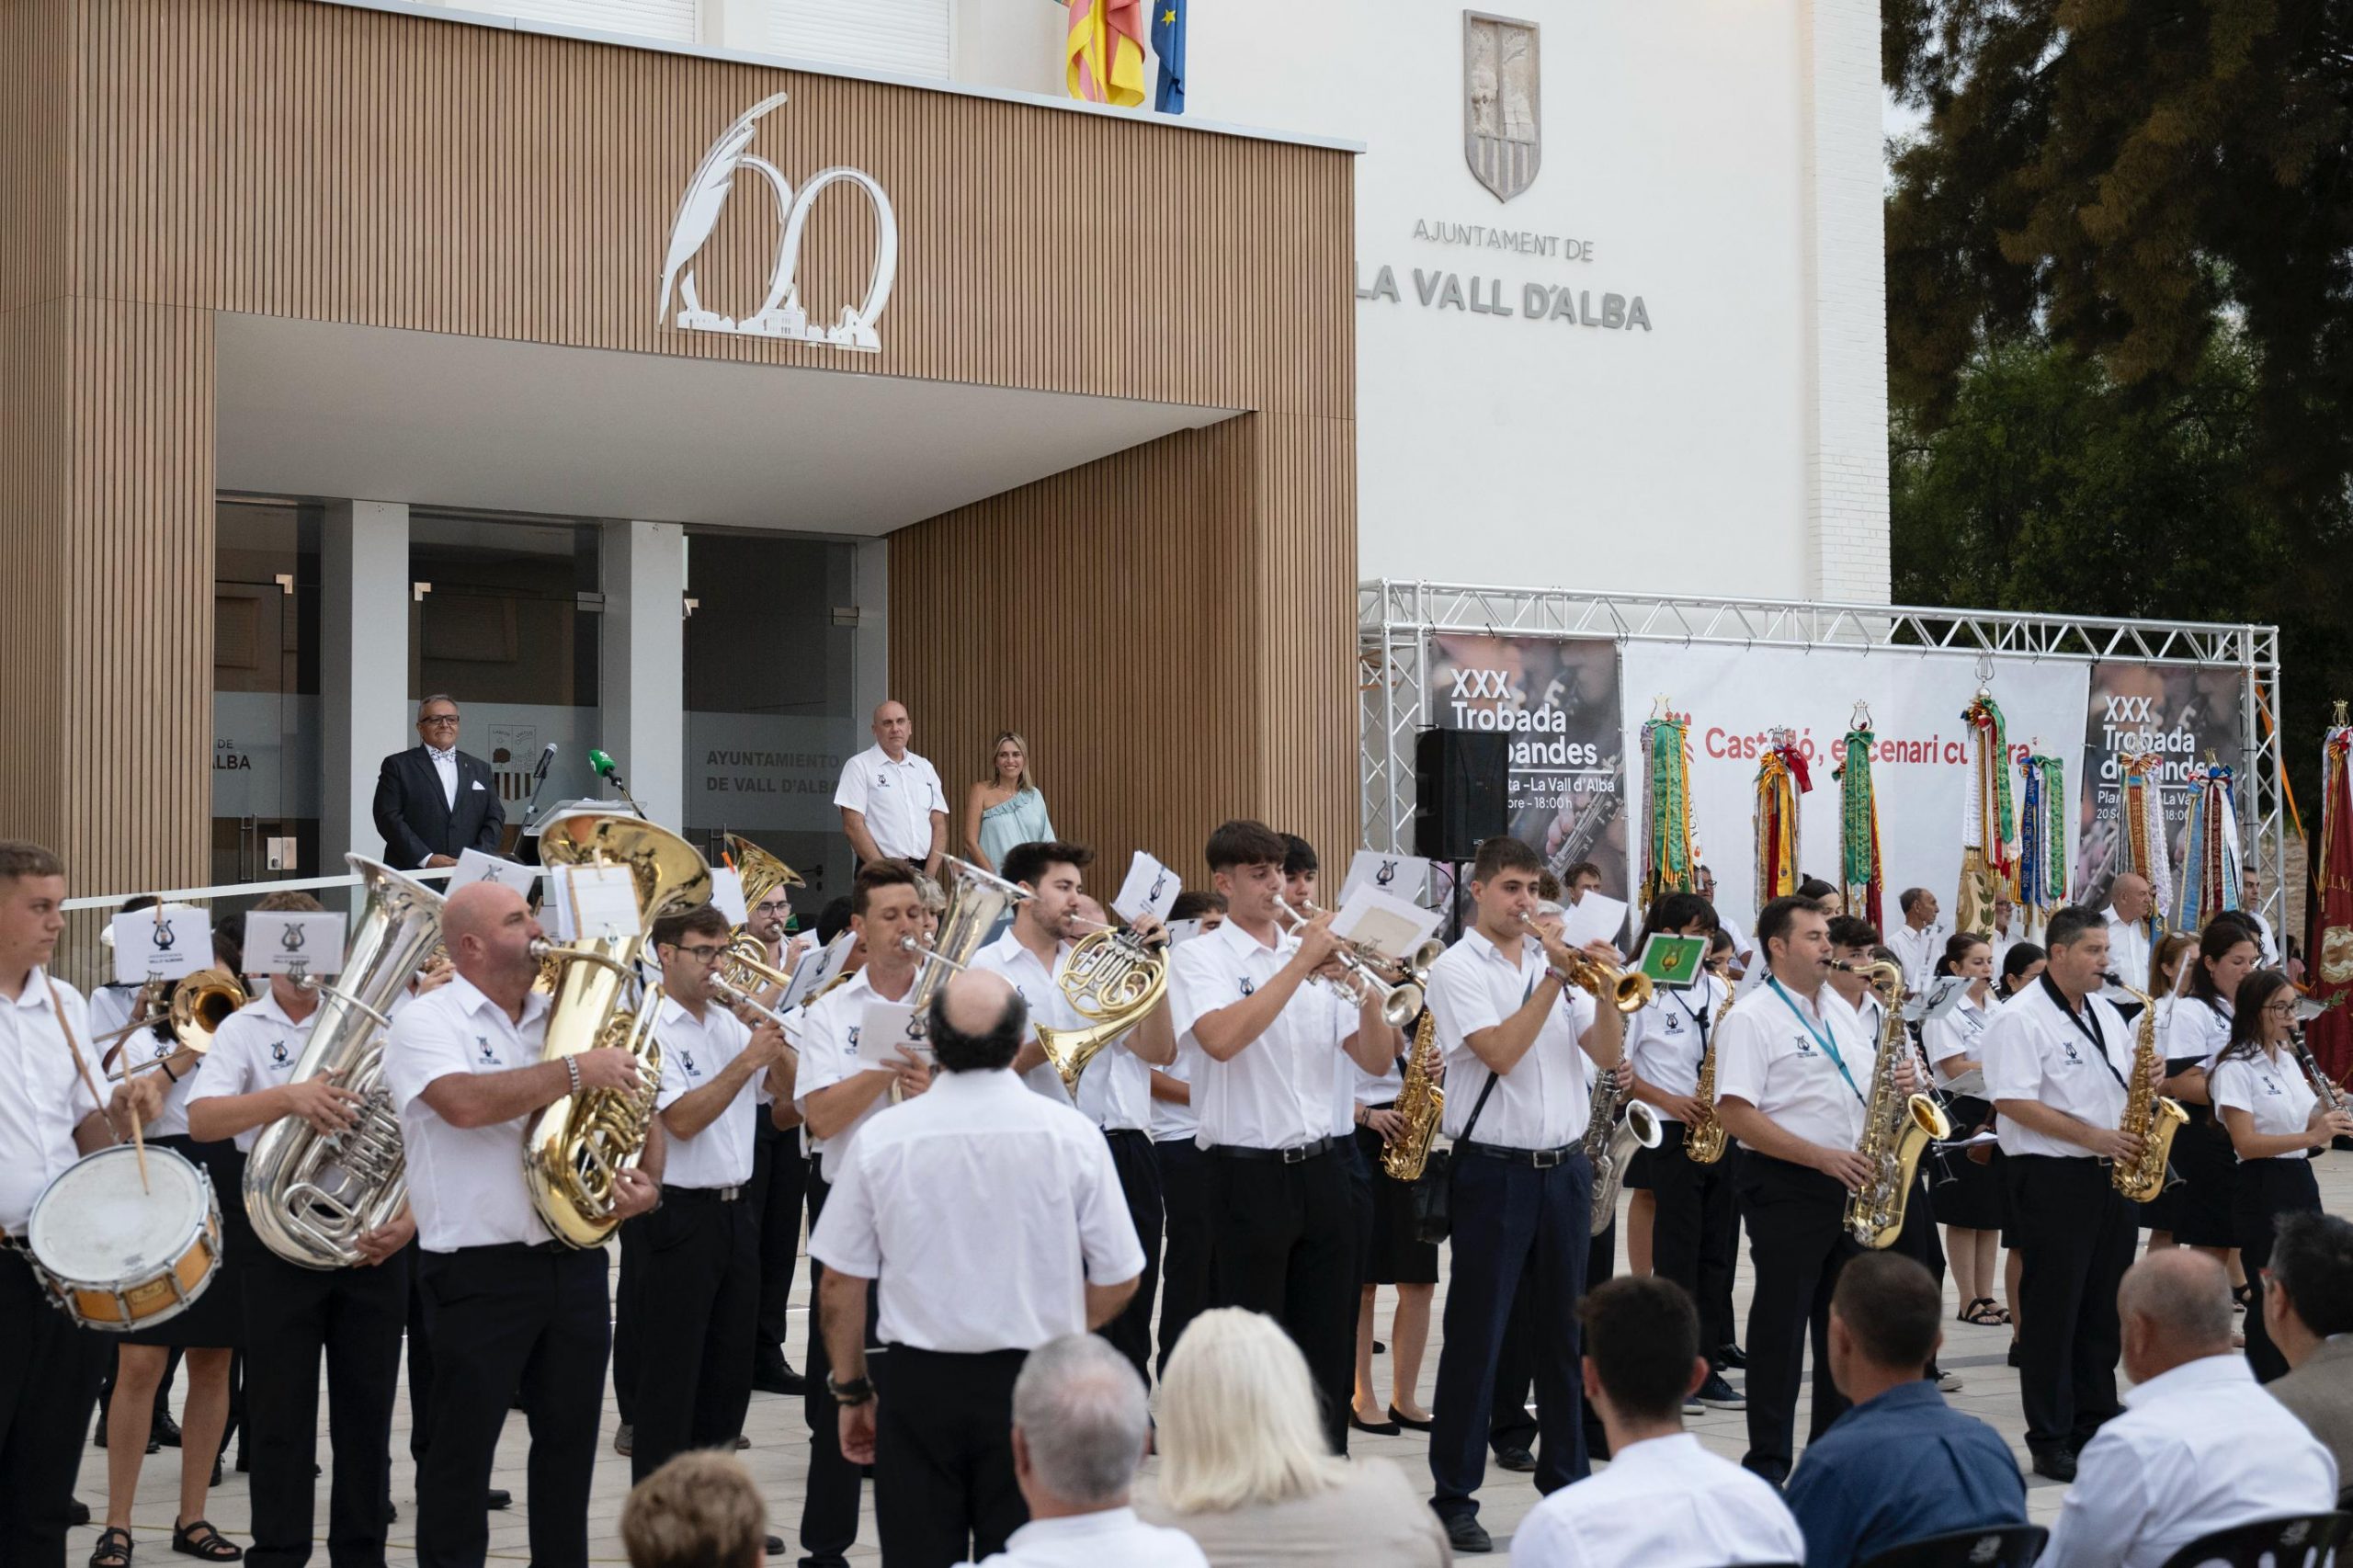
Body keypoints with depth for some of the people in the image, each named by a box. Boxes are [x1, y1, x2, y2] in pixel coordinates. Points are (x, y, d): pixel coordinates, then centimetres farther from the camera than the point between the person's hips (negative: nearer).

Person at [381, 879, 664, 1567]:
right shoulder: (428, 1021, -7)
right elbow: (464, 1103, -26)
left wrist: (647, 1177, -3)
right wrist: (575, 1072, -23)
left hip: (575, 1262, 6)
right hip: (479, 1273, -6)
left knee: (570, 1440, 14)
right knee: (462, 1451, 3)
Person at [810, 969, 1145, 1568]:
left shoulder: (880, 1139, -7)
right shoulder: (1071, 1135, -8)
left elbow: (840, 1285, -1)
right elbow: (1117, 1282, -1)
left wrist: (851, 1392, 12)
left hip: (918, 1384, 0)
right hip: (1034, 1385, 0)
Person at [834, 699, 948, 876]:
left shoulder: (925, 768, 15)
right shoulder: (858, 766, 2)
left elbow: (939, 825, 12)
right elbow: (853, 826, -6)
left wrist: (929, 875, -3)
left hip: (923, 870, 4)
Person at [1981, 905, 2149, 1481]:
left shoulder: (2105, 1013, 15)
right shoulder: (2021, 1019, -11)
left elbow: (2124, 1084, 23)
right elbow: (2014, 1102, -18)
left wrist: (2147, 1075, -1)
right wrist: (2093, 1137, -21)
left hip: (2110, 1175, 8)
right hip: (2050, 1179, -8)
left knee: (2103, 1309, 11)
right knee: (2052, 1312, -3)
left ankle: (2096, 1428, 21)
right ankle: (2050, 1443, 3)